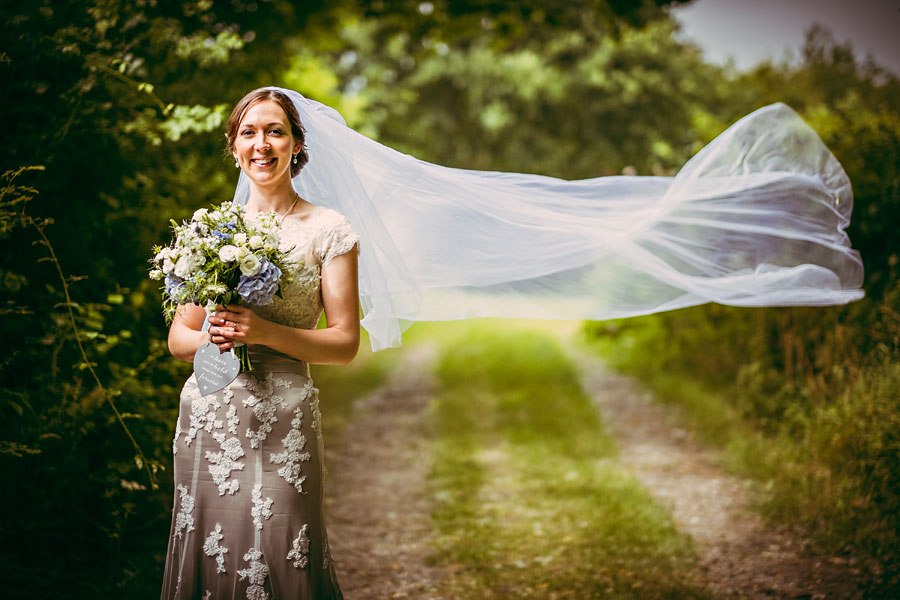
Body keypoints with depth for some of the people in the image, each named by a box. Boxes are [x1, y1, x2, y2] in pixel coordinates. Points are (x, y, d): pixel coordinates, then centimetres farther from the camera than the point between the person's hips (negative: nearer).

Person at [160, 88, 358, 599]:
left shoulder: (328, 230, 1)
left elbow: (345, 343, -2)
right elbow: (178, 338, 12)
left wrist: (266, 333, -16)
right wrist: (209, 337, -10)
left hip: (283, 422, -3)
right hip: (207, 416, 3)